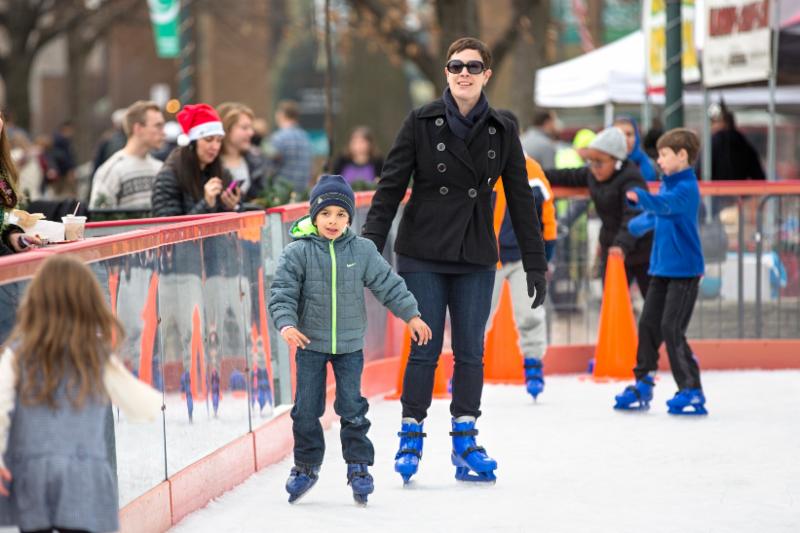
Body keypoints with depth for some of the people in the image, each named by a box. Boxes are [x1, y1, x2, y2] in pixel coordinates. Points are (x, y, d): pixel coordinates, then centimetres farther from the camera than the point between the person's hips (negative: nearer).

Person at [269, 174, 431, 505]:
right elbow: (282, 291, -12)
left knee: (351, 406, -1)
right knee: (306, 409, 3)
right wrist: (286, 323, -27)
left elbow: (388, 284, 3)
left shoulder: (362, 251, -3)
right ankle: (306, 466, 18)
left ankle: (358, 465, 11)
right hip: (310, 343, 0)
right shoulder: (298, 252, -9)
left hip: (350, 344, 1)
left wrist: (411, 315, 3)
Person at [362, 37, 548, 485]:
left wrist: (536, 263, 5)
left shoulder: (502, 132, 4)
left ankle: (465, 443, 11)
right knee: (425, 348, -2)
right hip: (423, 253, -2)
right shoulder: (422, 123, -2)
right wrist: (370, 247, -10)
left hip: (476, 258, 2)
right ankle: (411, 438, 9)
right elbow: (390, 187, -3)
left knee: (471, 350, 3)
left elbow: (521, 199, 7)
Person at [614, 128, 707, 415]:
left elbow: (665, 205, -37)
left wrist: (641, 197, -52)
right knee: (649, 324, 11)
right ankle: (642, 386, 22)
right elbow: (656, 213, 28)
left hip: (684, 270, -9)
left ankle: (692, 392, -5)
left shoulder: (687, 188, -15)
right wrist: (641, 222, 11)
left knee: (672, 329, -11)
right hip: (661, 268, 9)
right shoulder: (667, 184, 12)